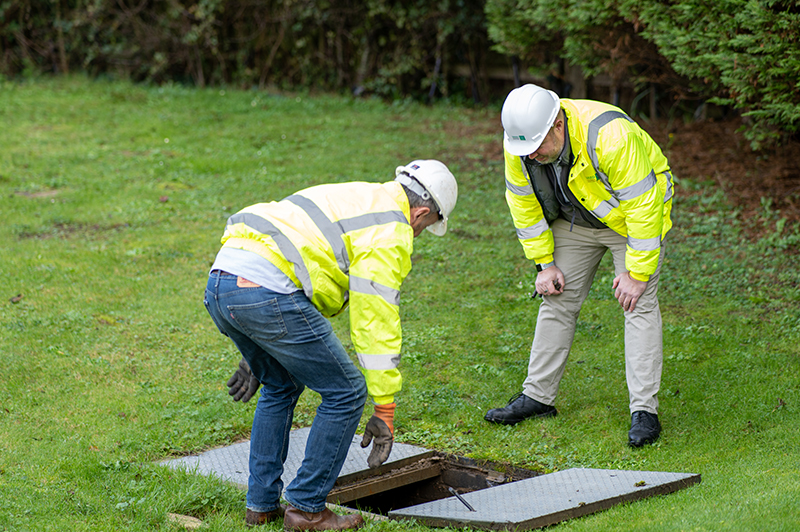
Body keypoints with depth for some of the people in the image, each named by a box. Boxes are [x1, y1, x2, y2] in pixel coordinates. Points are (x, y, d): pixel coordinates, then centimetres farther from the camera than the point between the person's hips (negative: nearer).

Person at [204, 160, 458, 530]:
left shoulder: (349, 198, 32)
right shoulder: (390, 231, 3)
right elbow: (376, 324, -2)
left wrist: (256, 354, 37)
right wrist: (384, 411, 3)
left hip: (219, 282, 9)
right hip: (266, 291, -9)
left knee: (281, 386, 29)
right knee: (346, 392, 5)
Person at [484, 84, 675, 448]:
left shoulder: (610, 136, -39)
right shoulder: (519, 141, -20)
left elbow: (643, 207, -32)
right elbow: (524, 204, -5)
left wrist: (637, 273, -28)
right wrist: (545, 264, -5)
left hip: (631, 217, -5)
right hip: (573, 221, 5)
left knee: (638, 303, -14)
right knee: (558, 299, 6)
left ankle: (644, 410, -12)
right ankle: (537, 396, 16)